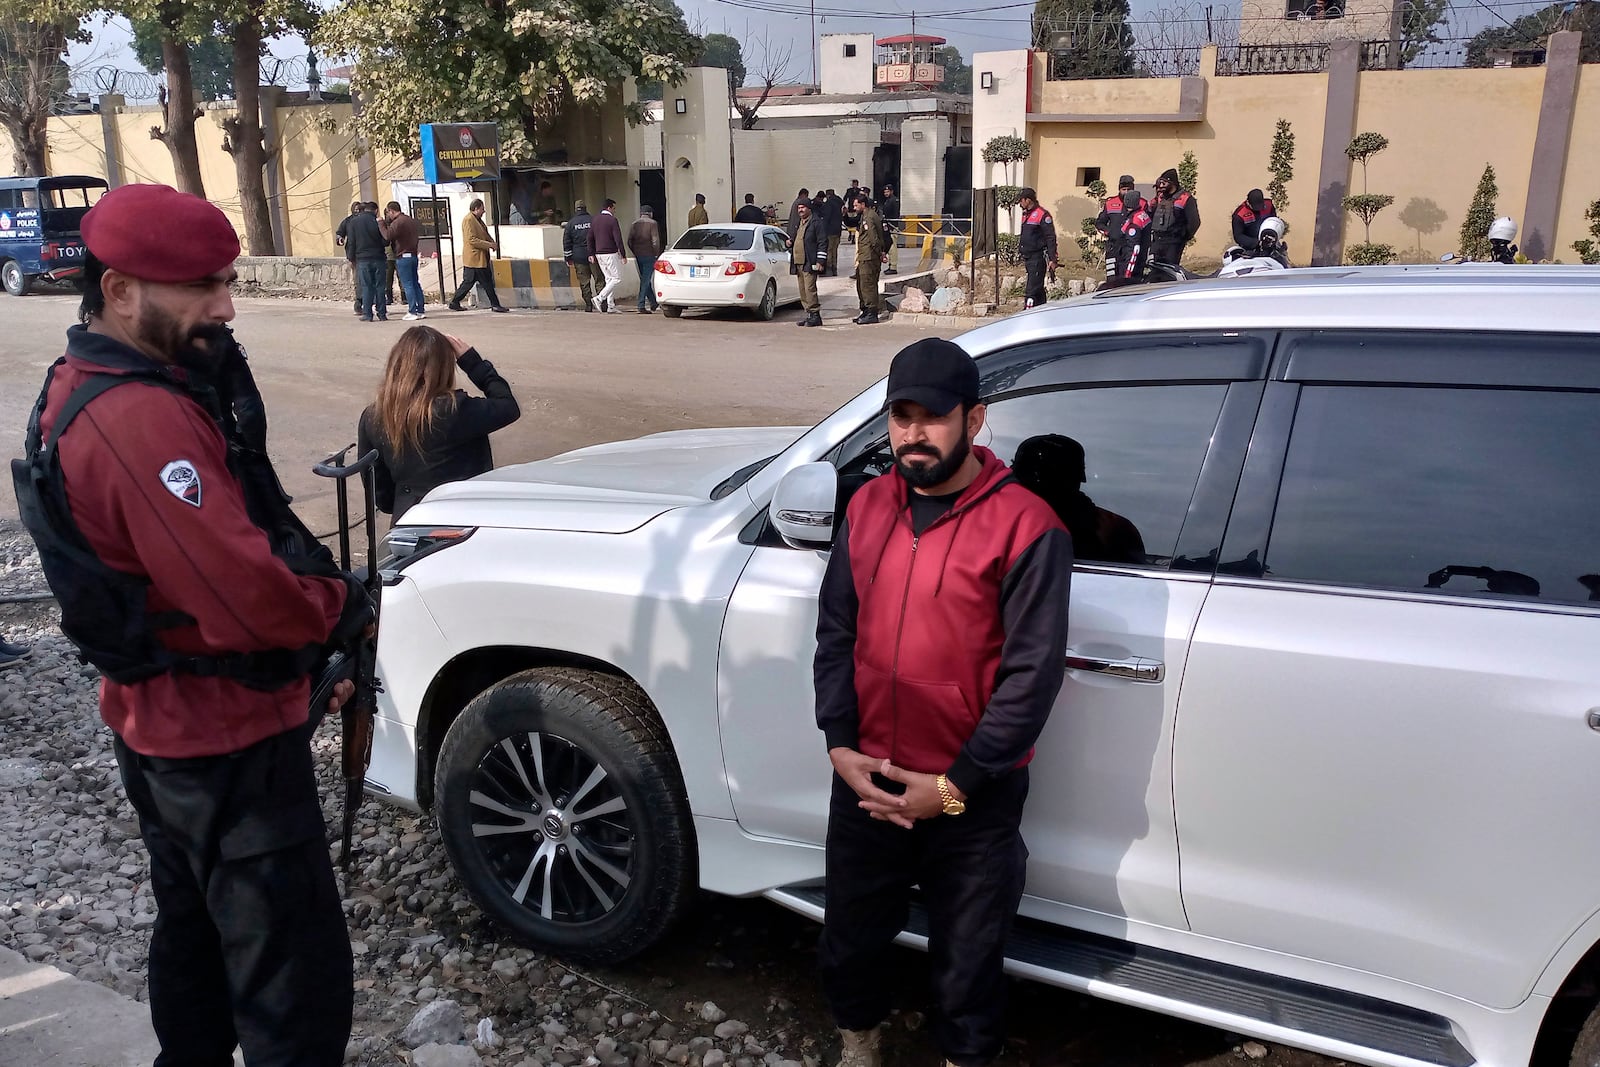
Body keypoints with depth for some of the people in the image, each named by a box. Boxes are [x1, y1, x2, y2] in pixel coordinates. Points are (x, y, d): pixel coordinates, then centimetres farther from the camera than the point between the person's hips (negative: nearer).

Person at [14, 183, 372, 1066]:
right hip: (229, 744, -11)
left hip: (157, 725, 11)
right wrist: (346, 609, -10)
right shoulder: (145, 418, -27)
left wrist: (306, 649, 6)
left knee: (193, 931, 27)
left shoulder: (81, 389, 7)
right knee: (294, 977, -1)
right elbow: (247, 597, -30)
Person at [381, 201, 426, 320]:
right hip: (413, 255, 8)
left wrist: (381, 224, -6)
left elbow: (387, 236, -19)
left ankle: (413, 312, -7)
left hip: (403, 257, -8)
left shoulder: (397, 222, -13)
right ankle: (421, 310, 10)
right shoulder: (411, 220, 15)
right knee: (415, 284, 10)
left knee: (407, 285, -6)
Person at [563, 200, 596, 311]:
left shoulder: (571, 223, 5)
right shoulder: (594, 220, 1)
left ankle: (588, 305, 1)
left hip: (579, 257, 1)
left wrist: (568, 258, 12)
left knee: (584, 282, 4)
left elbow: (566, 242, 6)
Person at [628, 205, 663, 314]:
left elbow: (629, 241, 5)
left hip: (638, 256, 5)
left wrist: (635, 253, 14)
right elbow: (655, 241, -13)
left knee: (644, 279, 15)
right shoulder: (652, 223, -5)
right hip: (649, 256, -5)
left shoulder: (634, 225, 9)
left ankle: (654, 303, 22)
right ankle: (641, 306, -8)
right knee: (646, 280, -3)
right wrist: (657, 254, -4)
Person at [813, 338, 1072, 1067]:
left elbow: (1033, 674, -16)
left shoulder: (1025, 527, -15)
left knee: (966, 960, 16)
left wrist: (955, 786, -16)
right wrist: (838, 744, -6)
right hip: (865, 783, 5)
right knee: (851, 939, 23)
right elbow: (835, 631, 5)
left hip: (973, 800, -4)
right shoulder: (867, 507, 2)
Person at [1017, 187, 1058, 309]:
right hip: (1028, 257, 9)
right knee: (1038, 289, 13)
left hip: (1038, 258, -9)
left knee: (1033, 289, -13)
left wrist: (1052, 259, -19)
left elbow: (1051, 238, -14)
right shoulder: (1026, 214, 16)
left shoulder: (1042, 214, -11)